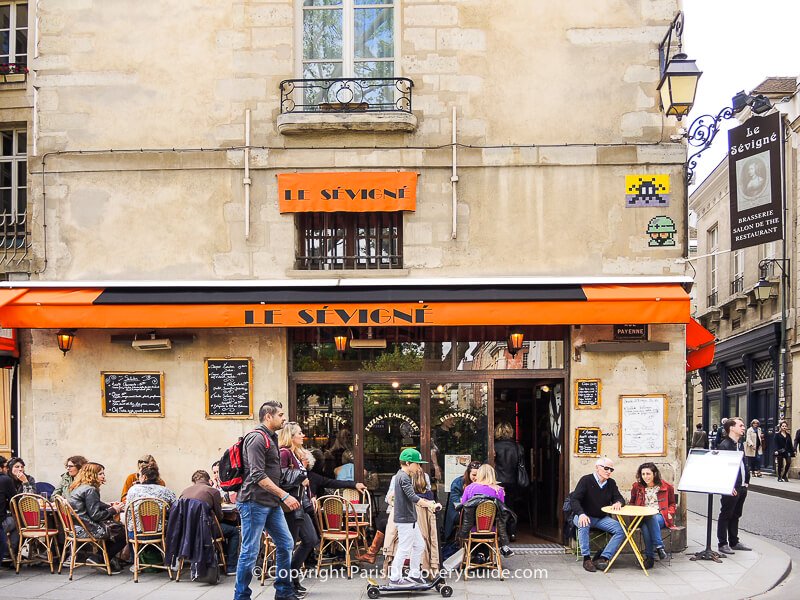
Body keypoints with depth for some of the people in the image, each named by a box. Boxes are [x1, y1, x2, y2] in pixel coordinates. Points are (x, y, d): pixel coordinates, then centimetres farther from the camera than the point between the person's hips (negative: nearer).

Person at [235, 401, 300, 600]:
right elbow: (258, 475, -23)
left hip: (271, 504, 10)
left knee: (285, 544, 10)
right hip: (254, 503, -10)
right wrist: (284, 496, -24)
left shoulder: (270, 438, 17)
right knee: (250, 552, -4)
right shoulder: (257, 438, -15)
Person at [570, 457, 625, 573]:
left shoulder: (611, 483, 6)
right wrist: (581, 514, -36)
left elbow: (620, 498, 11)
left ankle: (603, 558, -24)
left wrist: (618, 503, -16)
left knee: (621, 530, -20)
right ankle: (586, 558, -30)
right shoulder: (586, 480, -10)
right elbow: (574, 499, -17)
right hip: (585, 516, -5)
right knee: (583, 524, -39)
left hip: (602, 518, 5)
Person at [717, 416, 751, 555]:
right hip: (731, 488, -9)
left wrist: (746, 481, 12)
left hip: (742, 487, 9)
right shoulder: (724, 445, -15)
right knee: (725, 516, 1)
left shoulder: (740, 444, 14)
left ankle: (734, 542, 26)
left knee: (735, 516, 17)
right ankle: (723, 543, 8)